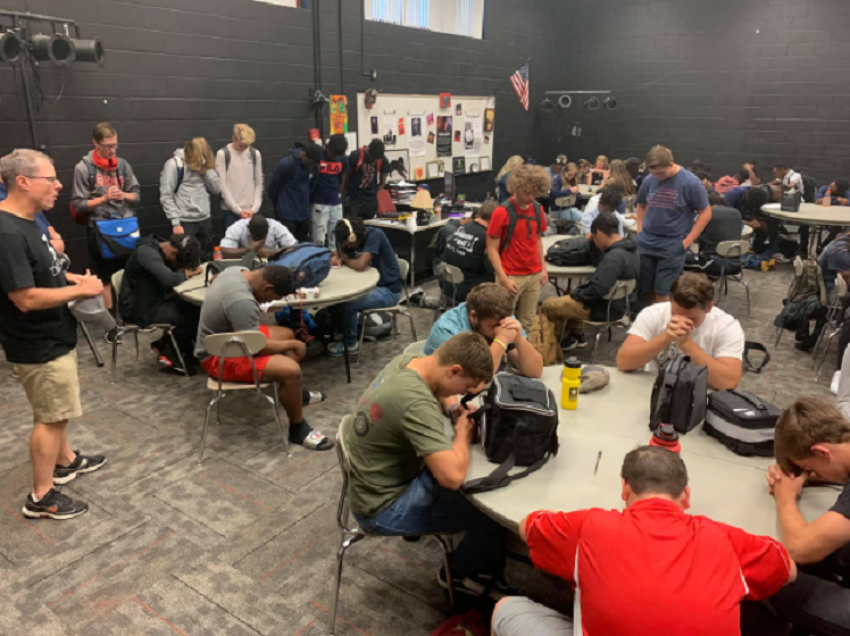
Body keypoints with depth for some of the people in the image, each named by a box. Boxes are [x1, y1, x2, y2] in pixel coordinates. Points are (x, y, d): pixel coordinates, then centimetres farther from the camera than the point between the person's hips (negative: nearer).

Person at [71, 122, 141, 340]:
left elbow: (137, 194, 8)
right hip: (99, 229, -3)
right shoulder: (83, 168, -7)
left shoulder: (123, 164, 2)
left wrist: (124, 195, -13)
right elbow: (79, 205, -7)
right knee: (105, 278, 8)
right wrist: (104, 198, -20)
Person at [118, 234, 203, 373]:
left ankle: (166, 344, 12)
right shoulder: (146, 252, -24)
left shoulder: (163, 250, 3)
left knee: (197, 310, -5)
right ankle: (169, 353, 5)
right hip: (140, 309, -9)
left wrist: (193, 269, -10)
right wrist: (186, 273, -15)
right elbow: (170, 279, -36)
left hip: (157, 301, 9)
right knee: (193, 317, -16)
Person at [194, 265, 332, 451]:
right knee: (291, 370, -25)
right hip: (219, 357, -11)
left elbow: (216, 277, 20)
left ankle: (294, 392, 31)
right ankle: (298, 429, -5)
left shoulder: (239, 270, -4)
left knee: (287, 334, 18)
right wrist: (293, 345, -14)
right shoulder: (242, 302, -34)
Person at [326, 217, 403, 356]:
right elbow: (338, 254, 10)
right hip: (371, 284, 8)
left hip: (388, 290, -8)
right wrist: (335, 258, -14)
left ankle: (351, 344, -3)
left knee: (348, 303, -23)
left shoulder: (375, 235, -22)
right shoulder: (352, 239, 2)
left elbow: (360, 265, -30)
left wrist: (345, 260, -10)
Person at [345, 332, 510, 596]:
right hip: (383, 508, -9)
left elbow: (437, 390, 18)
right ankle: (458, 574, 23)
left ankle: (485, 568, 29)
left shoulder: (407, 360, -6)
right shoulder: (416, 403, -34)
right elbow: (453, 476, -40)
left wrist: (454, 407, -4)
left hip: (379, 481, 9)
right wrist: (463, 431, -20)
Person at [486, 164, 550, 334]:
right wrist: (503, 279, -17)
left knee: (527, 322, 13)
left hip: (534, 275, 5)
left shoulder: (537, 210, 4)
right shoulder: (502, 213, -13)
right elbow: (492, 250, -11)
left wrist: (543, 268, 10)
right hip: (511, 277, -5)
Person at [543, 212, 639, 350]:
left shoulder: (614, 257, -30)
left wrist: (576, 293, -16)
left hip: (605, 310, -10)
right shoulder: (629, 249, 3)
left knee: (548, 305, -3)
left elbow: (597, 290, -34)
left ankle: (564, 340, 16)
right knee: (570, 297, 31)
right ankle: (577, 336, 30)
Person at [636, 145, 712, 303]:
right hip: (645, 243, 4)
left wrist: (687, 241, -10)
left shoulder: (690, 182, -10)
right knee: (647, 289, 10)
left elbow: (705, 213, -5)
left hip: (673, 246, -4)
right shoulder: (649, 180, 1)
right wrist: (640, 231, 6)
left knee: (662, 293, -3)